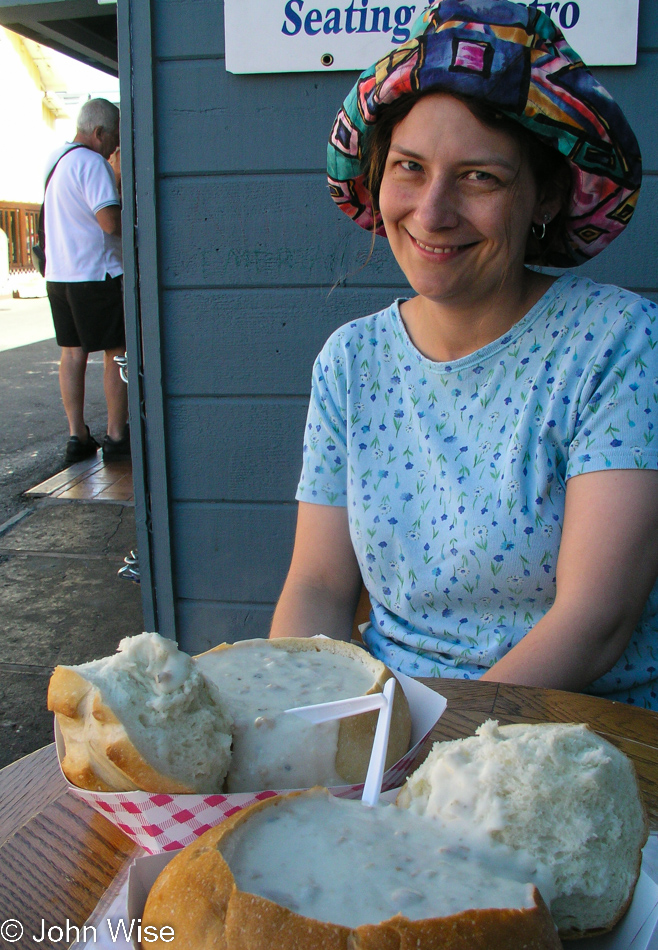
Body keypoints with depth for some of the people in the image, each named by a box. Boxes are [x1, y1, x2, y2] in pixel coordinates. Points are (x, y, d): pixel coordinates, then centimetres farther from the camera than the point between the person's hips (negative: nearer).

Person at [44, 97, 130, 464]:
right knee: (117, 353, 0)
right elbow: (111, 221, -21)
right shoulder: (92, 162, -13)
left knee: (73, 353, 10)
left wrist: (116, 177, 21)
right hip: (96, 274, -9)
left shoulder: (56, 159, 16)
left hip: (58, 275, 9)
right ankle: (117, 437, 2)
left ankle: (77, 436, 12)